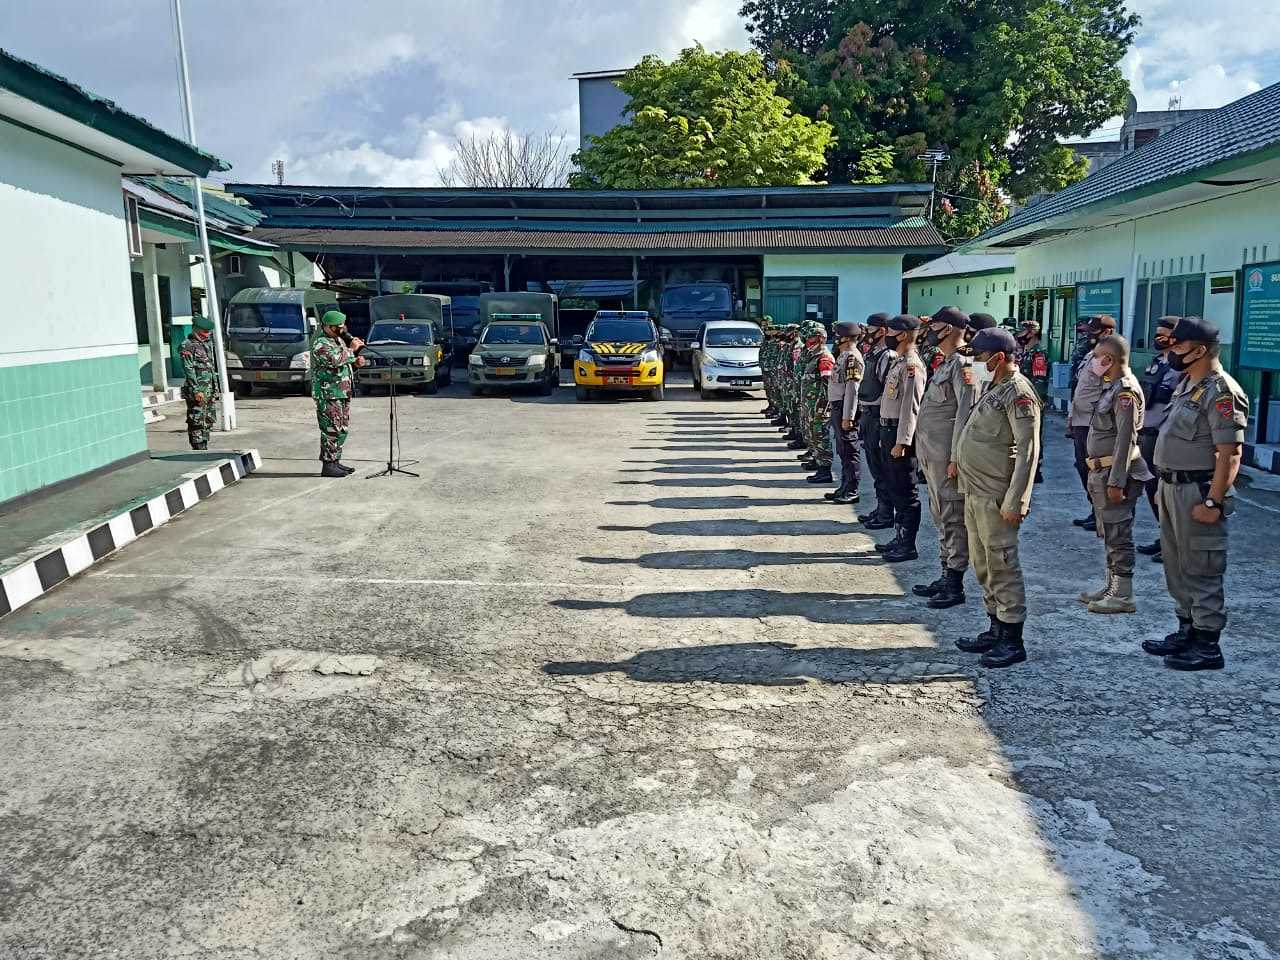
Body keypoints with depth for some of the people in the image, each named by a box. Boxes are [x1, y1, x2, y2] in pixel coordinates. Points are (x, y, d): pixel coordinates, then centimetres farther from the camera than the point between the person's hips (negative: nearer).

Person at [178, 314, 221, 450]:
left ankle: (204, 448, 21)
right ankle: (198, 450, -5)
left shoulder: (207, 343, 17)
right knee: (197, 422, -6)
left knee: (208, 421, 13)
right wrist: (196, 391, -21)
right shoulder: (188, 346, -9)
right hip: (198, 391, -9)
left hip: (211, 390, 9)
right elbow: (189, 370, -15)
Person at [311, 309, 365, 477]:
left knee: (342, 429, 13)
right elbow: (335, 359, -31)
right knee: (331, 430, -9)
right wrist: (352, 349, -21)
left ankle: (336, 461, 22)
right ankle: (328, 465, -4)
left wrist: (355, 362, 5)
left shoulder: (339, 340, 16)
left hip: (343, 392, 9)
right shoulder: (320, 344, -13)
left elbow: (344, 362, 26)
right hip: (328, 394, -9)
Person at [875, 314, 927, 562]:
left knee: (905, 493, -3)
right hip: (888, 430, 10)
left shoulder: (911, 365, -16)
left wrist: (902, 441, -24)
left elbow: (911, 406, -21)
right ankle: (899, 538, 25)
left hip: (900, 434, -10)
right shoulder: (898, 361, 15)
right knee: (893, 489, 16)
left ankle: (908, 546, 3)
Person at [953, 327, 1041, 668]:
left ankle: (1012, 641, 6)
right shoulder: (993, 389, 15)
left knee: (1002, 566, -3)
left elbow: (1027, 451, -20)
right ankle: (996, 630, 27)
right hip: (975, 493, 10)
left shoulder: (1018, 392, -14)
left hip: (995, 498, -10)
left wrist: (1015, 502, -22)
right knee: (983, 565, 16)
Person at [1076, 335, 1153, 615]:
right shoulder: (1111, 386, 13)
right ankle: (1111, 586, 28)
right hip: (1102, 471, 10)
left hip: (1115, 473, -10)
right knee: (1108, 533, 17)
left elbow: (1126, 440, -21)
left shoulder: (1125, 391, -17)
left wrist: (1116, 481, -23)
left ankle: (1123, 596, 4)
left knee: (1118, 533, -3)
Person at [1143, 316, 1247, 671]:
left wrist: (1213, 502, -24)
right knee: (1177, 566, 18)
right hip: (1173, 488, 10)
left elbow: (1230, 454, -22)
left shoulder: (1220, 392, -18)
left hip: (1197, 493, -10)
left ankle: (1208, 646, 9)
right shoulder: (1187, 385, 13)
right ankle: (1187, 631, 30)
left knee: (1201, 570, -1)